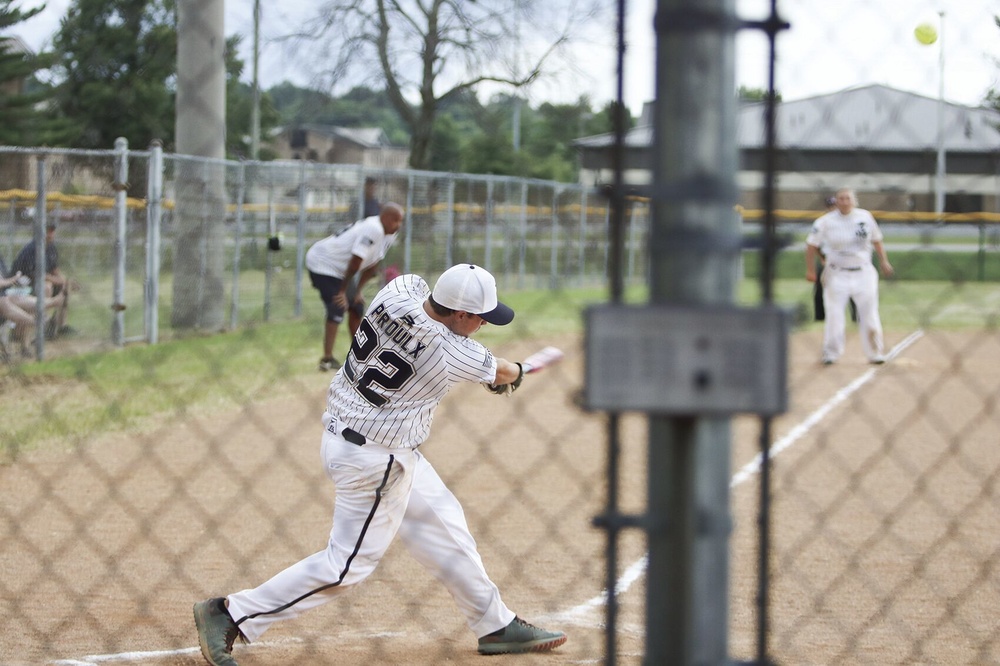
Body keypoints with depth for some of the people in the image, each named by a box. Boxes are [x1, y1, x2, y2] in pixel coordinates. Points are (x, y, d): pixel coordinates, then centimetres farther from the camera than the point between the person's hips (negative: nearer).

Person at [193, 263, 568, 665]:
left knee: (442, 523, 18)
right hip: (375, 459, -9)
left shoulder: (401, 288, -7)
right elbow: (503, 373, -1)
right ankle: (230, 615, 0)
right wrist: (513, 372, 25)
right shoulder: (455, 355, -22)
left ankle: (495, 625, 30)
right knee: (350, 562, -1)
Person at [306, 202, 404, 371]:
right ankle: (327, 359, -22)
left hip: (341, 269, 10)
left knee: (356, 306, 16)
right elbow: (356, 262, -28)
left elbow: (371, 265, 8)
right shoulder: (373, 229, -30)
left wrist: (358, 291, 4)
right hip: (322, 264, -10)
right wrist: (342, 291, -22)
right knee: (337, 309, -19)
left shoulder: (388, 235, 1)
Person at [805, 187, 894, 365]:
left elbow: (876, 240, 13)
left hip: (863, 272, 2)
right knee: (834, 315, -5)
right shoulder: (826, 222, -7)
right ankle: (831, 352, 7)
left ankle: (875, 353, 13)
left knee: (870, 315, 2)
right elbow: (812, 244, 0)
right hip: (837, 275, -2)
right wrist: (810, 269, -3)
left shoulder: (865, 217, 1)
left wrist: (884, 261, 9)